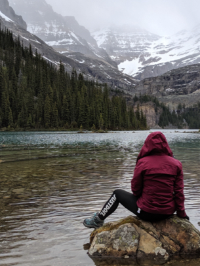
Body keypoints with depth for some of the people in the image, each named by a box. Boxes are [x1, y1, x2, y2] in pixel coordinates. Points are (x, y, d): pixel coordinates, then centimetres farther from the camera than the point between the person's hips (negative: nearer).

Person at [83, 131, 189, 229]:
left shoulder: (143, 162, -13)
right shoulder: (176, 164, -4)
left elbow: (135, 189, -5)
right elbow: (179, 192, -3)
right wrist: (181, 213, 8)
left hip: (147, 213, -4)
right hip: (168, 213, 4)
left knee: (118, 193, 19)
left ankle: (98, 220, 35)